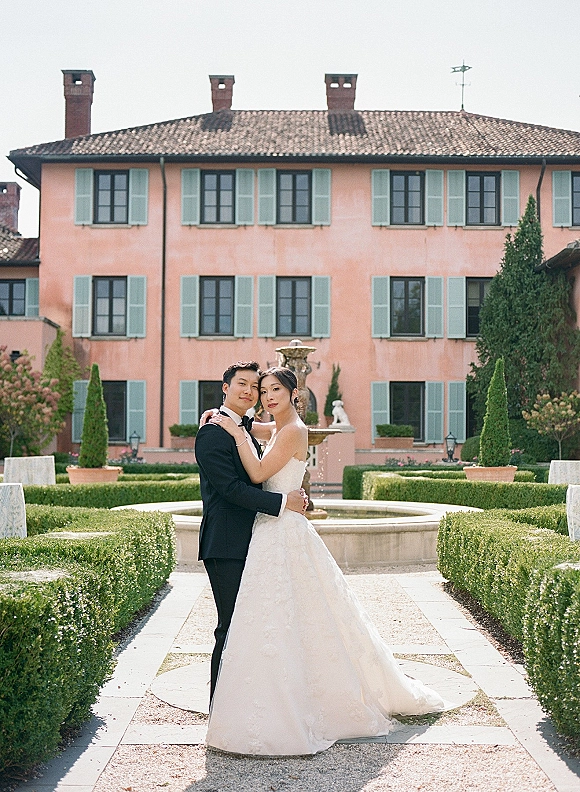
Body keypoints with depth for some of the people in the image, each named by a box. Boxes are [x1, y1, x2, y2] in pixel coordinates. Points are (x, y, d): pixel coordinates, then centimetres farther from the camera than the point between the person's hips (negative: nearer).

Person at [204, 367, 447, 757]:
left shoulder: (292, 431, -12)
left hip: (283, 533, -10)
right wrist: (222, 419, 14)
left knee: (278, 619, -6)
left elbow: (258, 474, -19)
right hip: (273, 531, 10)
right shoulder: (279, 429, 14)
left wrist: (237, 432, -15)